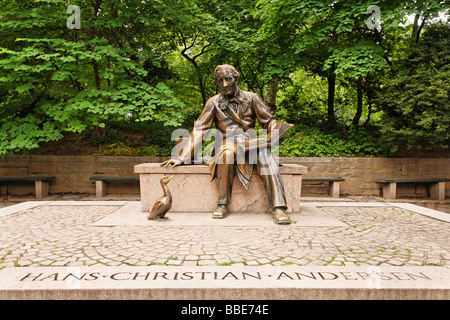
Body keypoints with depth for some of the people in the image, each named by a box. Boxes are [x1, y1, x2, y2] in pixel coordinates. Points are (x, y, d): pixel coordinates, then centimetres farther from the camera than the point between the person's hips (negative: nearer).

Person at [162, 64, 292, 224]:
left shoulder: (251, 98, 9)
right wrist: (182, 157, -1)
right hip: (227, 144, 0)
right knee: (227, 153, -37)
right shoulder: (214, 103, 9)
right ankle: (222, 204, -26)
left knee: (265, 156, -33)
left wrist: (277, 129, -15)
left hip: (250, 144, 1)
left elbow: (268, 121, 11)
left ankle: (278, 207, -36)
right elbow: (199, 130, 6)